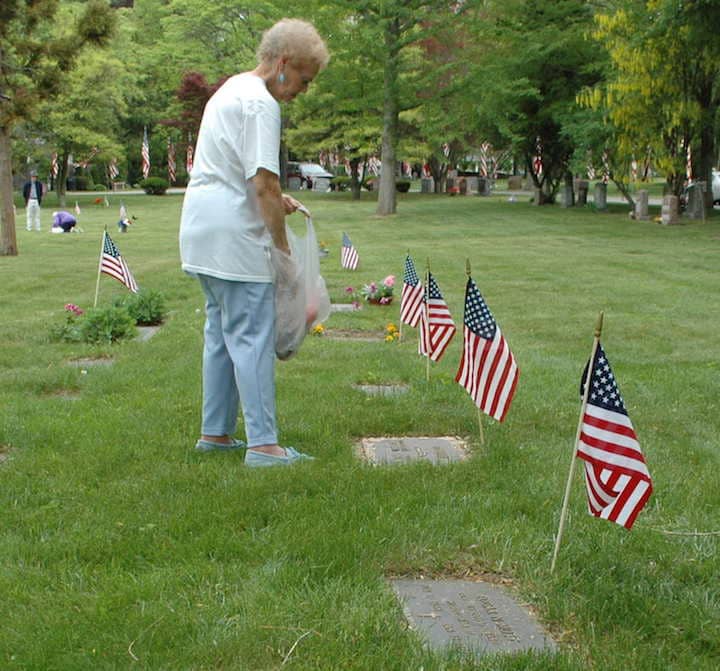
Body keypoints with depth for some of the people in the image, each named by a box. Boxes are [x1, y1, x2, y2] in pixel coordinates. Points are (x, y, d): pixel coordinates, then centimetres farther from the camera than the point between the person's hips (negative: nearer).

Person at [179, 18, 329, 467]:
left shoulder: (231, 90, 19)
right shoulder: (260, 104, -14)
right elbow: (264, 183, -20)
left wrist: (276, 199, 14)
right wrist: (282, 244, -12)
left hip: (202, 230, 10)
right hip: (234, 238, -10)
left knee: (221, 333, 15)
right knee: (253, 339, -8)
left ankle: (215, 432, 22)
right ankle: (263, 444, -6)